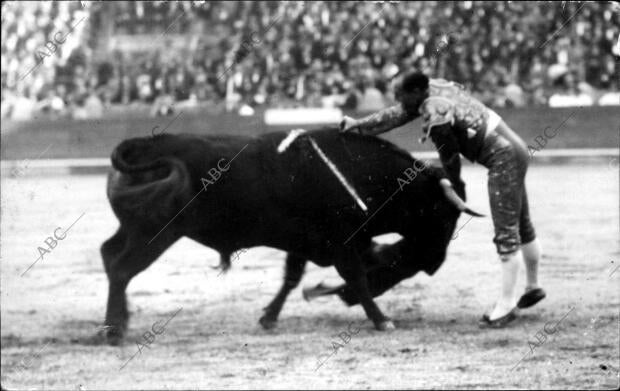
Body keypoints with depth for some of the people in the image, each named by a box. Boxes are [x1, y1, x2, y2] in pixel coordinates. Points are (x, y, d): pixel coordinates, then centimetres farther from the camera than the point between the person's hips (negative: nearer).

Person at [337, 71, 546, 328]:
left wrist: (454, 185, 7)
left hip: (504, 158, -10)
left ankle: (506, 304, -7)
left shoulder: (435, 116, -22)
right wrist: (359, 124, 21)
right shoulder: (433, 88, 5)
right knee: (521, 225, 22)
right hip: (514, 148, 10)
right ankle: (533, 287, 37)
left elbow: (450, 157, -12)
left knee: (505, 232, -9)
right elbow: (398, 115, 17)